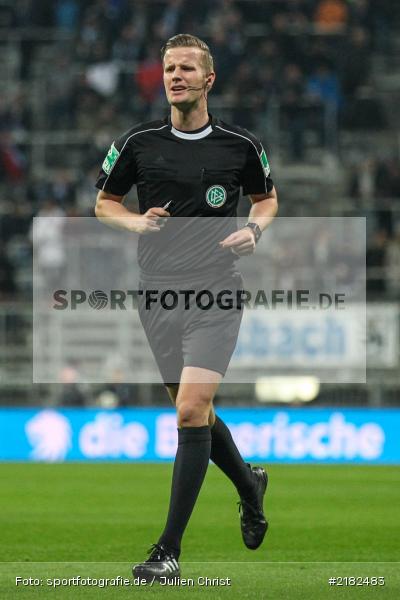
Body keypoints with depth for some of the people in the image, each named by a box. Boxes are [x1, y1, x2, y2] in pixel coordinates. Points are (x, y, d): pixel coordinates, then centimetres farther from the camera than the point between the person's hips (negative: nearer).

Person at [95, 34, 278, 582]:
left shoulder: (240, 145, 0)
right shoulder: (138, 144, 2)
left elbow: (266, 197, 18)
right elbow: (104, 201, 14)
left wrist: (254, 230, -3)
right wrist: (134, 221, -6)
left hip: (215, 293, -3)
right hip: (158, 291, 3)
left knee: (191, 410, -16)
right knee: (195, 413, 12)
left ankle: (170, 549, -13)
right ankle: (249, 484, 44)